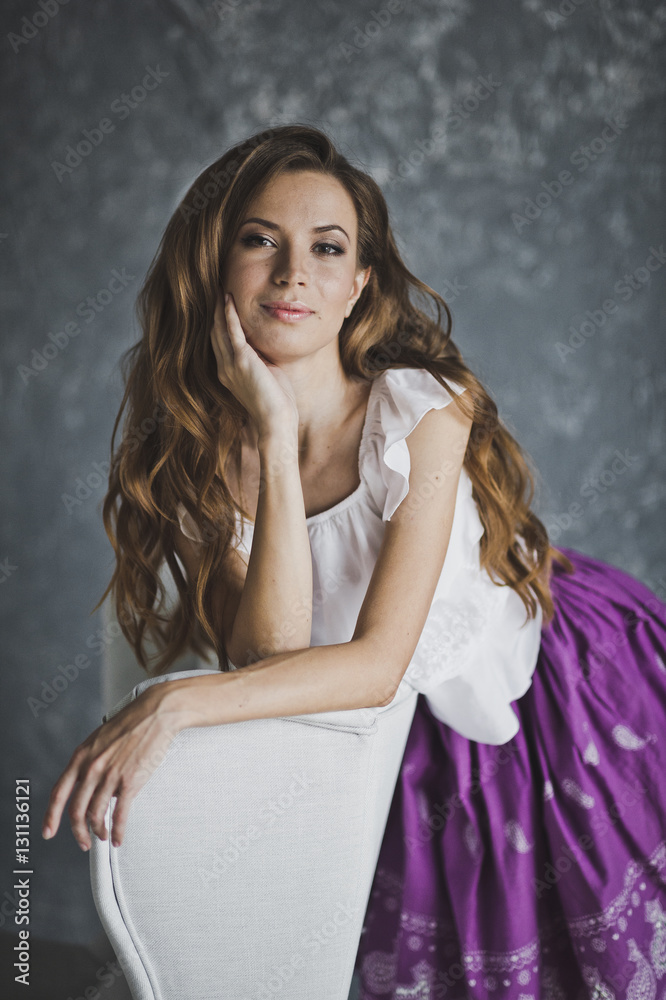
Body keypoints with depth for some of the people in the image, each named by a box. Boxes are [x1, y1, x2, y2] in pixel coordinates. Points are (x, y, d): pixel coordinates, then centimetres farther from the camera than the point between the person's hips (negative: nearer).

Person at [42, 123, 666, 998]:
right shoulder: (191, 458, -16)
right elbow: (272, 658, -29)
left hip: (574, 690, -2)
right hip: (436, 751, 2)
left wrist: (172, 706, -38)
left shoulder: (423, 408, -27)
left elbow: (378, 663, -29)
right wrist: (276, 435, -35)